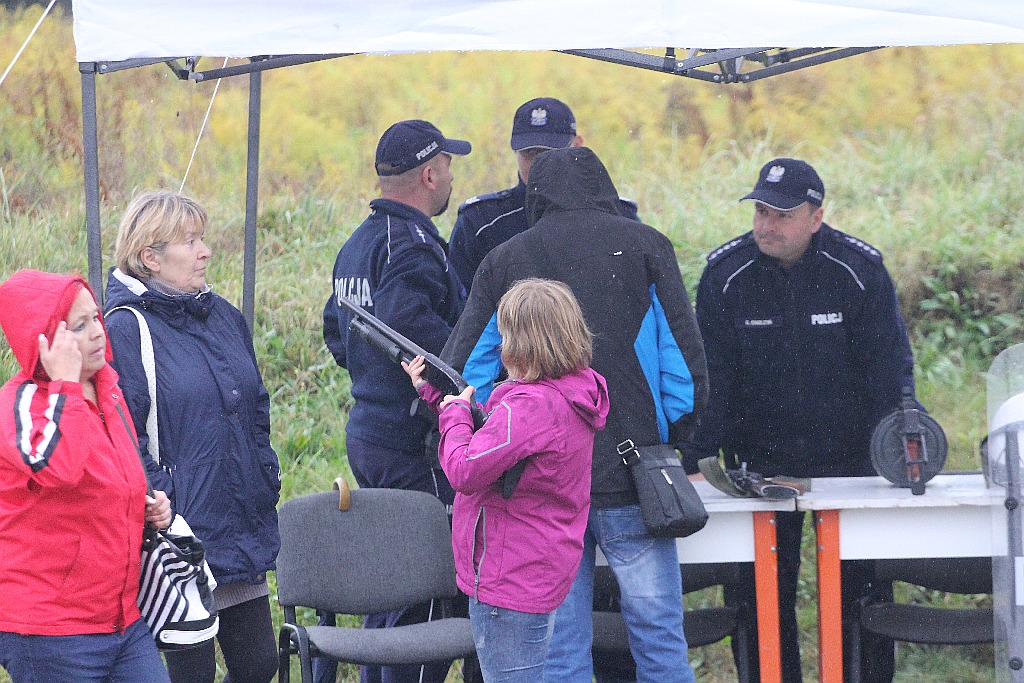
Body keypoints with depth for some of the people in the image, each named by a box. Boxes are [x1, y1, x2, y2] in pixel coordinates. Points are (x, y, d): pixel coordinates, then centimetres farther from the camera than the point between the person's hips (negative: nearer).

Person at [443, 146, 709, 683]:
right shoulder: (644, 246, 4)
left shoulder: (503, 261, 8)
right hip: (630, 478, -1)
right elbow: (684, 362, 0)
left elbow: (462, 376, 5)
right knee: (659, 640, 3)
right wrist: (668, 438, 14)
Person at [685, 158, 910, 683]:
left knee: (862, 588, 2)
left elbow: (890, 369, -7)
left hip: (849, 456, 0)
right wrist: (700, 464, -13)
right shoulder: (725, 274, -7)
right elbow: (709, 378, -5)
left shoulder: (859, 269, -9)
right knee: (760, 594, 0)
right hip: (760, 459, 1)